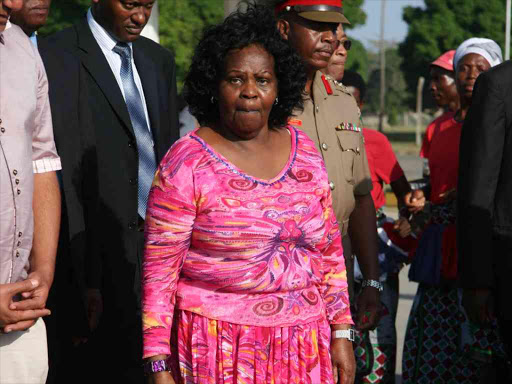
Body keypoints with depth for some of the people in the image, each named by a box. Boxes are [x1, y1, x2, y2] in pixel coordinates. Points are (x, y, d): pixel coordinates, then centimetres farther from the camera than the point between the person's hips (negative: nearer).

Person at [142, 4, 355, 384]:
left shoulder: (304, 152, 6)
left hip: (303, 349, 4)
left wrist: (342, 333, 7)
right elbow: (159, 271, -8)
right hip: (218, 350, -4)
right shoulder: (186, 164, -8)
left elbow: (329, 251, 11)